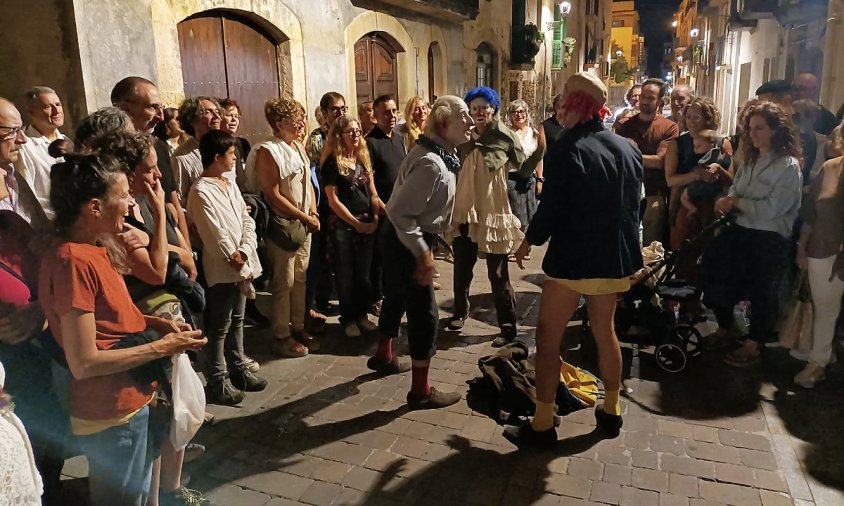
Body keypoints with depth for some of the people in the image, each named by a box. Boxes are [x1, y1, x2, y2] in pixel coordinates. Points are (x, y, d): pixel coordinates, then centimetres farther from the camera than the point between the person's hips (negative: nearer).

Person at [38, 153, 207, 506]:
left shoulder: (94, 249, 4)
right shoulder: (73, 261, -25)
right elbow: (84, 363, -25)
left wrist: (153, 323, -1)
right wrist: (161, 347, -19)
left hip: (131, 404, 9)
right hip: (111, 417, -9)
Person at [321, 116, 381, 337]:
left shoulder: (363, 158, 10)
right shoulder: (332, 162, -7)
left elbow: (372, 194, 10)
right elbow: (333, 200, -11)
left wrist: (375, 218, -7)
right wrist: (356, 223, -12)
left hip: (367, 223, 5)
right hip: (343, 224, -5)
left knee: (363, 273, 12)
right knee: (346, 274, 6)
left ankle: (361, 314, 25)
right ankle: (348, 319, 18)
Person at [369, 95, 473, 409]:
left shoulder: (439, 153, 6)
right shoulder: (431, 163, -27)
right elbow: (400, 212, -30)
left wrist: (424, 248, 17)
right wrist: (423, 253, -24)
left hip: (403, 238, 10)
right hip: (407, 241, -10)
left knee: (397, 298, 25)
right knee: (425, 314, -2)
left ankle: (383, 357, 46)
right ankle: (421, 391, 10)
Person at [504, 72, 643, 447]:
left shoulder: (567, 149, -16)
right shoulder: (627, 149, 6)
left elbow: (551, 208, -18)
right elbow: (634, 204, 13)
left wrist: (529, 241, -1)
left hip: (572, 260, -7)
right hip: (614, 258, 7)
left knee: (548, 338, 4)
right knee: (605, 332, 21)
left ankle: (542, 426, 10)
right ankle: (611, 412, 34)